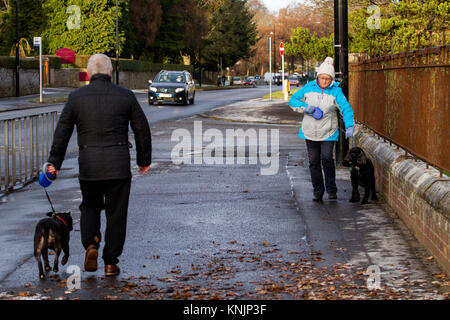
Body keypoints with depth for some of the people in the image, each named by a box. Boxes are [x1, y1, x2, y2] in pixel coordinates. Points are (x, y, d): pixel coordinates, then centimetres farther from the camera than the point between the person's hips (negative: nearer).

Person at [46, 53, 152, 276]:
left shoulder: (76, 97, 2)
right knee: (116, 213, 8)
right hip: (119, 166, -1)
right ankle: (111, 262, 10)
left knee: (90, 206, 20)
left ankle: (90, 243, -4)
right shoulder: (125, 96, 1)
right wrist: (144, 159, 18)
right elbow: (142, 130, 6)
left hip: (88, 166, 1)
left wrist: (55, 162, 13)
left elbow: (62, 133, 4)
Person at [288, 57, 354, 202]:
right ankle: (318, 191, 17)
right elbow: (292, 100, 5)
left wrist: (349, 126, -30)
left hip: (328, 133, -3)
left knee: (327, 158, -15)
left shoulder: (336, 91, -8)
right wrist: (305, 107, -13)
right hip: (310, 132, 3)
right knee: (314, 161, 5)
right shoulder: (309, 88, -1)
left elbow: (346, 108, -16)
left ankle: (331, 189, 1)